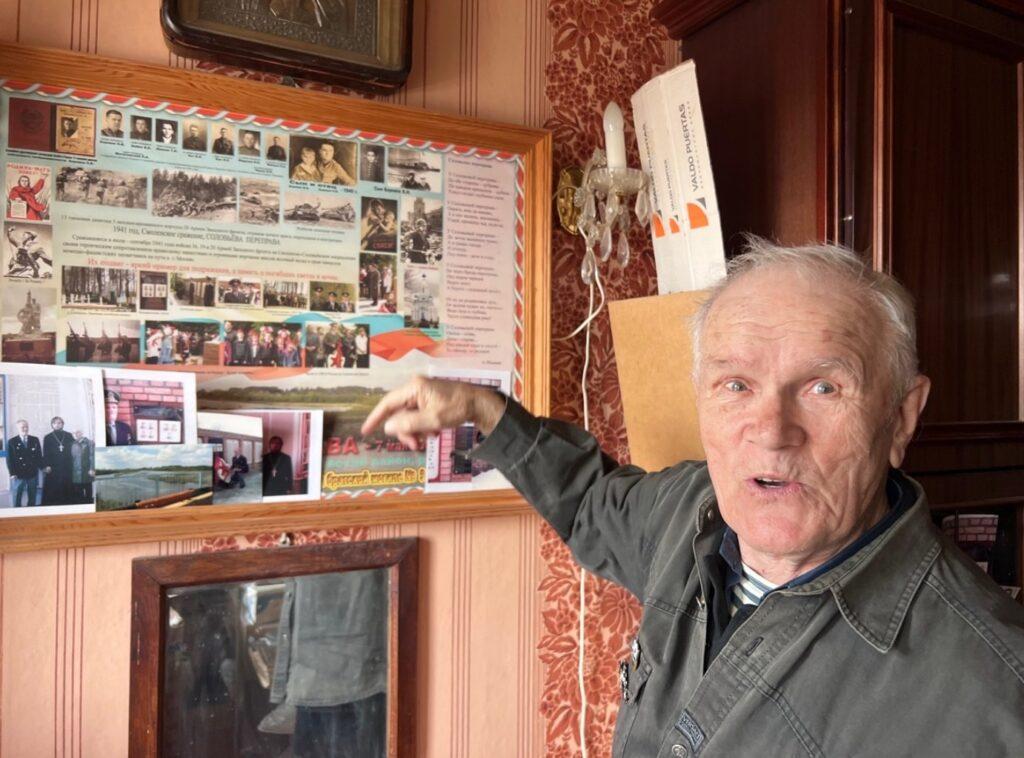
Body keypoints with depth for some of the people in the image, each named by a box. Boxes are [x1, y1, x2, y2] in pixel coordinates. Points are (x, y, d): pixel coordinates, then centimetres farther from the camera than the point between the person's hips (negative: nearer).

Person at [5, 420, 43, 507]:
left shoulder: (35, 440, 6)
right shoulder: (11, 442, -1)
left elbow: (39, 456, 9)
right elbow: (9, 459, -2)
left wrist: (42, 468, 0)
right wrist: (12, 473, -9)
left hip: (33, 474, 2)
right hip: (18, 475, -2)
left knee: (32, 499, 8)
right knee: (17, 498, 6)